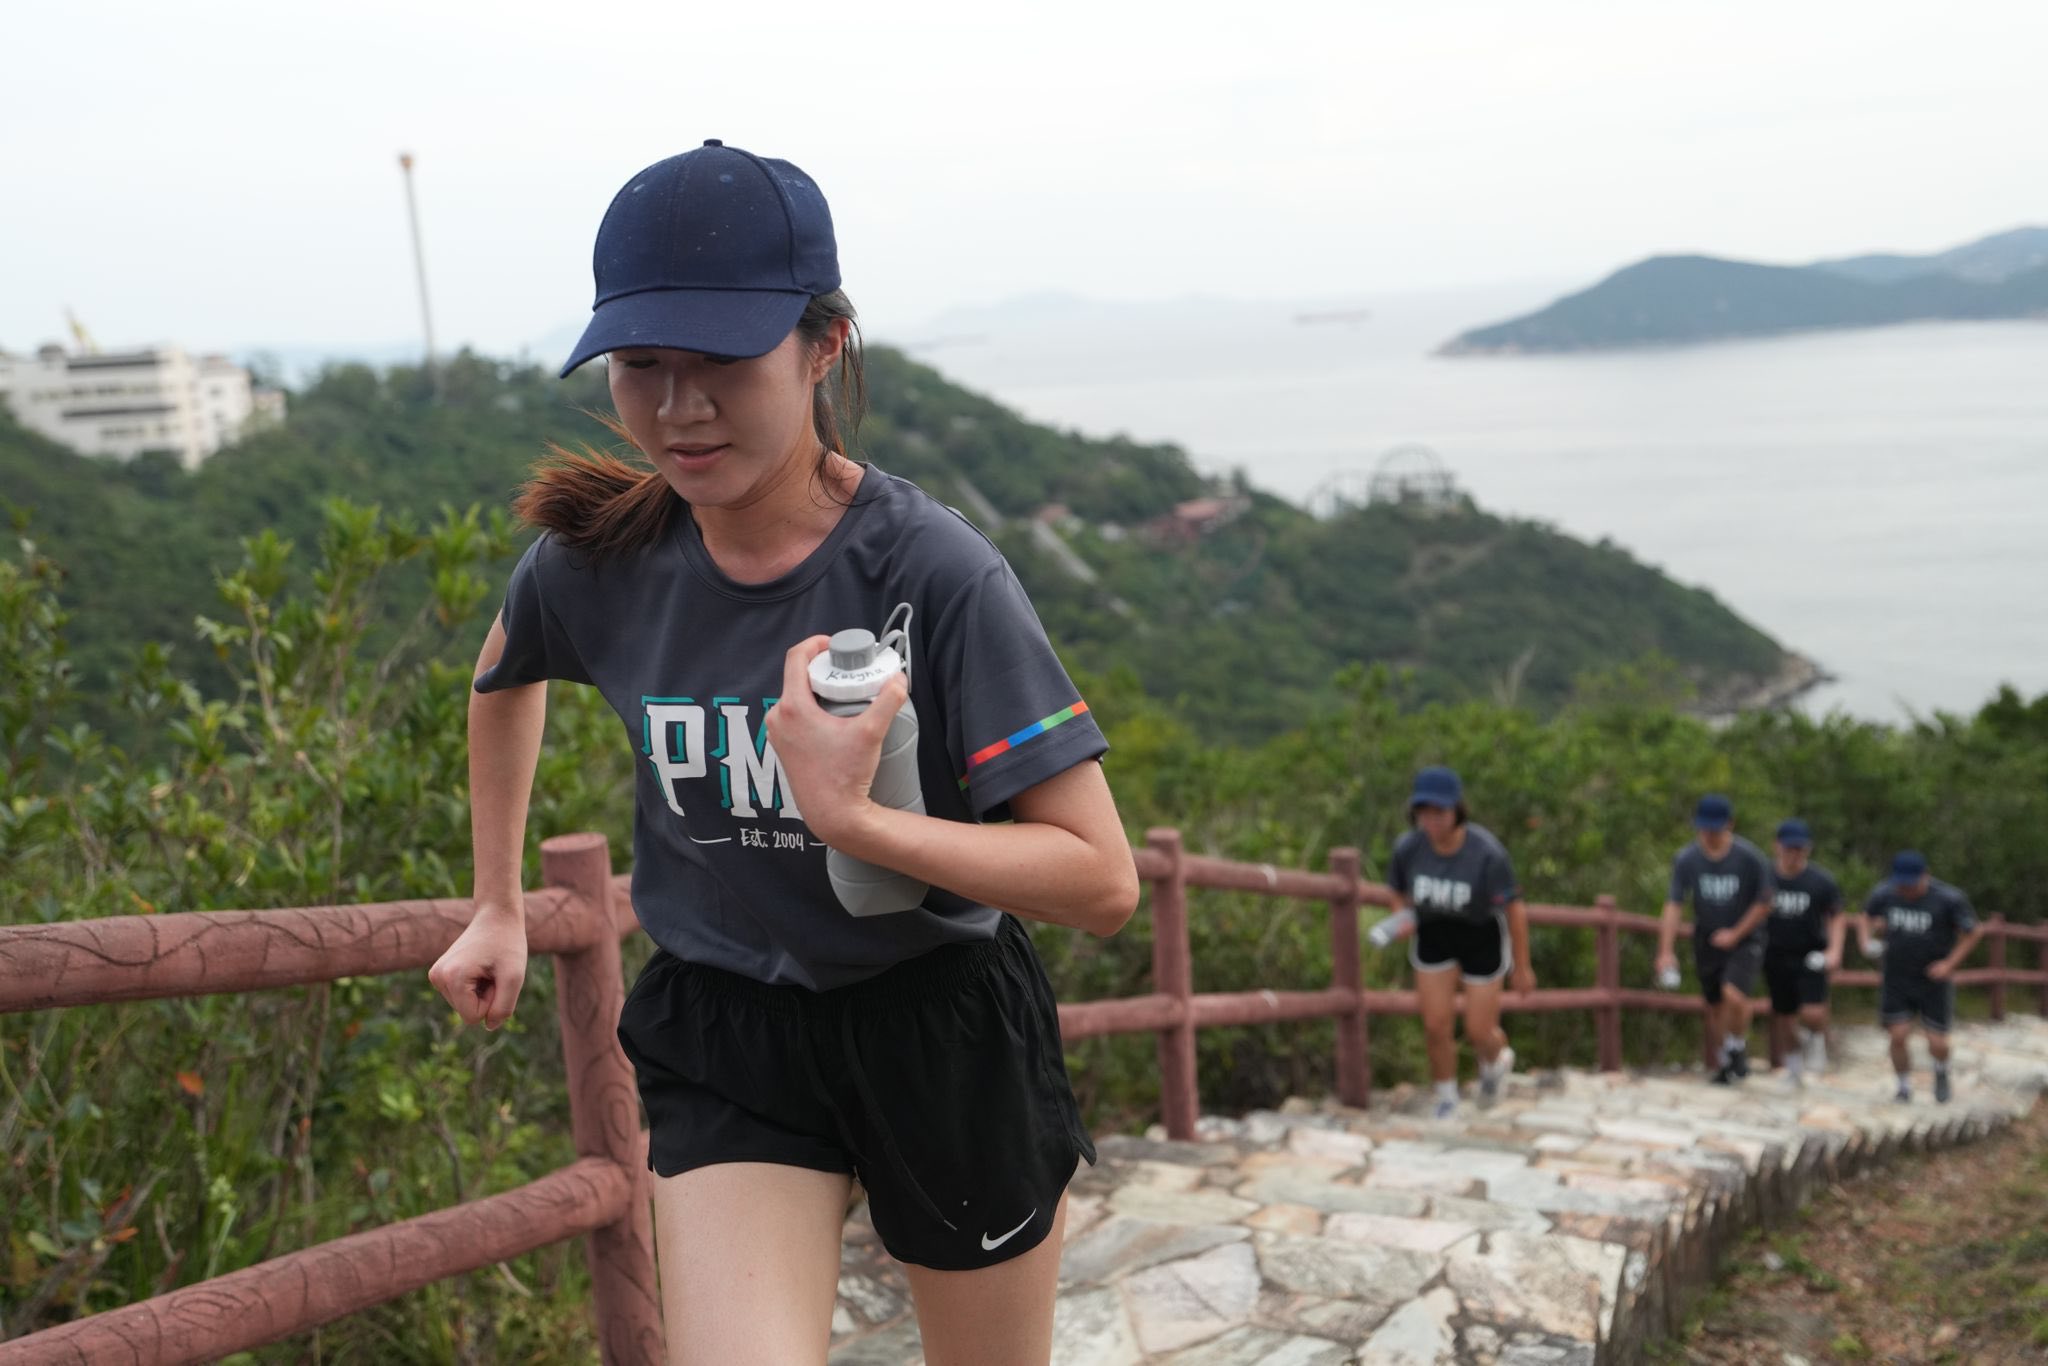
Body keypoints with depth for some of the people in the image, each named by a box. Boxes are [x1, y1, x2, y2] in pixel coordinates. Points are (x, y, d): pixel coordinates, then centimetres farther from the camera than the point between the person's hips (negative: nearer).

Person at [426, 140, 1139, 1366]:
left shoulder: (935, 572, -22)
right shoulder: (598, 561, -10)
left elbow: (1102, 882, -23)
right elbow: (505, 677, 16)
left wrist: (849, 813, -33)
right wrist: (499, 908, 19)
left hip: (945, 1035, -1)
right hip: (725, 1036, 2)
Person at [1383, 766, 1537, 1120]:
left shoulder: (1487, 852, -33)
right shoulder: (1408, 847, -23)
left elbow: (1515, 909, -20)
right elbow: (1398, 892, -2)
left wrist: (1523, 968, -10)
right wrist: (1401, 918, -26)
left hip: (1482, 936, -2)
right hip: (1433, 935, 2)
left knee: (1479, 1031, 3)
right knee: (1436, 1025, -2)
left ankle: (1496, 1058, 41)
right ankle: (1446, 1099, 24)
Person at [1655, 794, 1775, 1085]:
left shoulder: (1750, 857, -16)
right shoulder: (1686, 859, -11)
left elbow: (1764, 902, -5)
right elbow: (1673, 905, -11)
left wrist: (1736, 933, -12)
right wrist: (1666, 951, -18)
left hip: (1744, 939, -3)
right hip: (1707, 941, 3)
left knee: (1734, 995, -25)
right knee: (1715, 1008, 10)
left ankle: (1735, 1049, 2)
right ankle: (1737, 1060, 34)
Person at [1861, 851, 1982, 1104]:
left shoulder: (1949, 898, -19)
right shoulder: (1883, 893, -12)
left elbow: (1974, 931, -7)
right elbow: (1868, 915, 9)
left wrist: (1950, 963, -14)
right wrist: (1866, 938, -10)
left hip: (1934, 981, -2)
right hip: (1896, 979, 2)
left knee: (1936, 1042, 1)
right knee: (1899, 1037, -5)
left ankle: (1941, 1073, 35)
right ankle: (1904, 1086, 19)